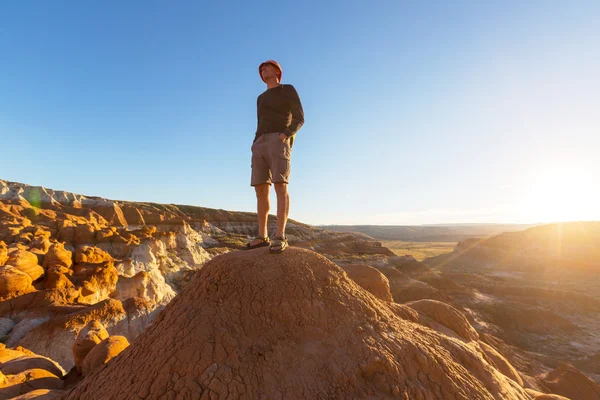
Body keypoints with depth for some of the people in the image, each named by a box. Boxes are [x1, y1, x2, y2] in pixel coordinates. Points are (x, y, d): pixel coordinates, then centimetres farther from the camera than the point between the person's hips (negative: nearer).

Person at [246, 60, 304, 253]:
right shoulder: (261, 99, 32)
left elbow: (299, 119, 2)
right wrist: (254, 148, 10)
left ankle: (280, 237, -24)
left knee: (280, 186, -22)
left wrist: (284, 136, -16)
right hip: (261, 145, 7)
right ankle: (262, 236, 0)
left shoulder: (289, 90, 13)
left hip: (279, 143, -6)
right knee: (260, 191, -4)